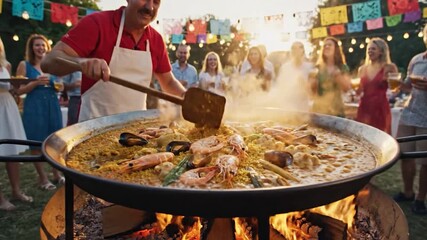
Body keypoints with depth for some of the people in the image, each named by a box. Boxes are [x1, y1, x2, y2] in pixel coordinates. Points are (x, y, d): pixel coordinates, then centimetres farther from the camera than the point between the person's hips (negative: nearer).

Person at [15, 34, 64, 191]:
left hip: (53, 105, 4)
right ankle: (42, 178, 11)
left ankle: (56, 174, 19)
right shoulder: (24, 65, 0)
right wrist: (36, 82, -17)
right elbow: (19, 90, -4)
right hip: (34, 107, -4)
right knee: (37, 142, 0)